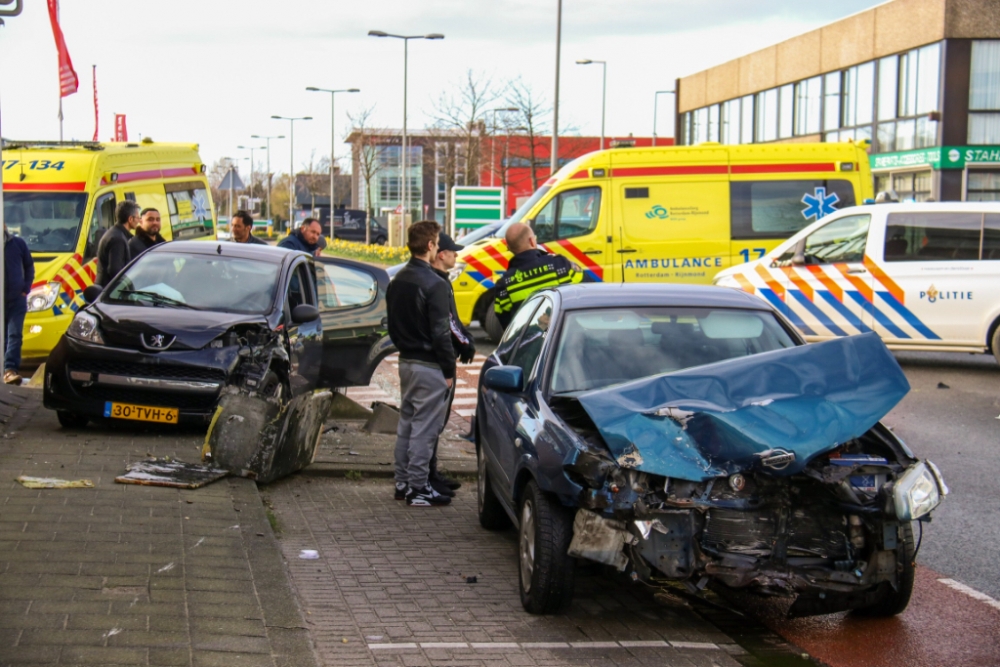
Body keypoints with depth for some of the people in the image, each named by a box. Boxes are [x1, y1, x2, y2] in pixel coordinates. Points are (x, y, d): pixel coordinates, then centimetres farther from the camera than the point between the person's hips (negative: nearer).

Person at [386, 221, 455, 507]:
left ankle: (402, 483, 22)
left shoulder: (397, 280, 9)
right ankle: (417, 488, 0)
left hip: (405, 362, 9)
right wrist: (449, 370, -12)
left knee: (406, 423, 16)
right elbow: (440, 332, -18)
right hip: (429, 366, -9)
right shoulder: (434, 285, -18)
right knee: (424, 428, -3)